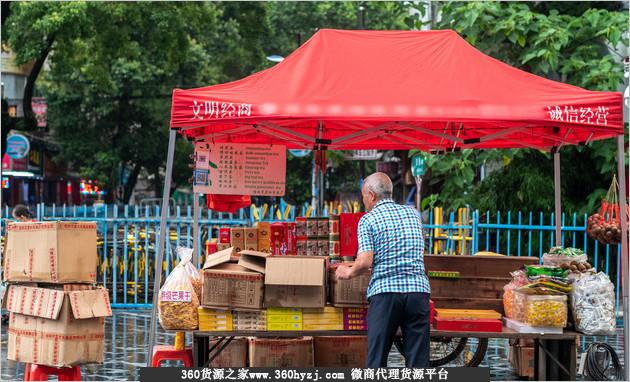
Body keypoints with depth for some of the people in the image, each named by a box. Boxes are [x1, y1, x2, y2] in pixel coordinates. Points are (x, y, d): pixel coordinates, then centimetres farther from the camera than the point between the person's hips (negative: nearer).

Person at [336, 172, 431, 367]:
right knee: (418, 358, 3)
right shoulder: (412, 213, 15)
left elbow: (365, 262, -11)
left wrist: (349, 272, 9)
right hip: (418, 289, 3)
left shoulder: (368, 219, 1)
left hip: (385, 291, -3)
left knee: (377, 358, 3)